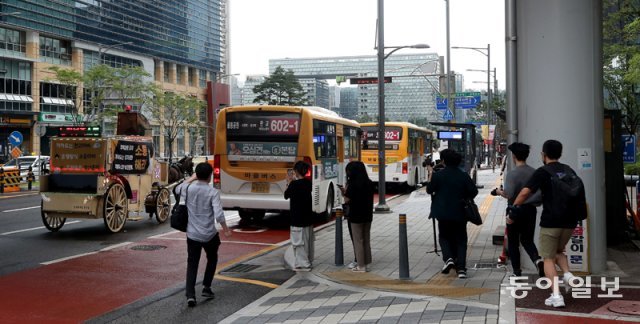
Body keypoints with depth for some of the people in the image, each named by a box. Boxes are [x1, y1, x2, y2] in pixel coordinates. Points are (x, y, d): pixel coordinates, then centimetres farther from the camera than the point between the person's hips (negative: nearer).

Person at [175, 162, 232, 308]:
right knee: (212, 259, 25)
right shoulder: (213, 192, -14)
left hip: (192, 234, 2)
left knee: (192, 264, 7)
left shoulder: (188, 188, -5)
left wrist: (191, 178, 23)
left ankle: (190, 295, -5)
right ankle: (206, 287, 25)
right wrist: (226, 229, -6)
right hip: (209, 234, -2)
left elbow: (178, 189, 21)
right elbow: (219, 214, -21)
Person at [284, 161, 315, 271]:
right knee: (308, 240, 16)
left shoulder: (294, 184, -18)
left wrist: (289, 182, 4)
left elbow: (286, 195, -4)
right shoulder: (308, 183, 4)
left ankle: (302, 264, 2)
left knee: (299, 241, -1)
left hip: (298, 218, -8)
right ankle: (308, 261, 25)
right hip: (308, 216, 8)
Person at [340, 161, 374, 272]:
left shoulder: (353, 184, -17)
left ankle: (361, 266, 7)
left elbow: (347, 200, -15)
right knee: (366, 240, 15)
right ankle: (367, 263, 20)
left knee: (358, 241, 3)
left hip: (356, 216, -7)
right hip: (367, 216, 7)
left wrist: (345, 191, 4)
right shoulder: (369, 183, 4)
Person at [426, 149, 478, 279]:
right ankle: (461, 268, 1)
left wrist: (431, 174, 8)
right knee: (460, 240, 10)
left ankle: (448, 258, -8)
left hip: (443, 213, -1)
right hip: (459, 214, 1)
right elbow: (474, 191, -2)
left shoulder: (438, 175, -10)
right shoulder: (464, 175, -3)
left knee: (444, 237, 17)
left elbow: (429, 190, -1)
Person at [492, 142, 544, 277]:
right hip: (530, 210, 4)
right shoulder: (534, 173, 0)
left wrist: (499, 192, -7)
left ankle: (517, 272, 13)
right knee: (527, 240, 18)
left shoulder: (512, 173, -15)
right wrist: (533, 202, 10)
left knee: (513, 242, 11)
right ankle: (538, 260, -9)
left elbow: (508, 194, -25)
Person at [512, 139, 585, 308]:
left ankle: (556, 295, -8)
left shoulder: (542, 172, -6)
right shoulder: (569, 170, 13)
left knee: (548, 258, 3)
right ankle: (568, 275, 0)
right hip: (570, 220, 6)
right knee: (559, 251, 26)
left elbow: (525, 192, -18)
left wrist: (514, 207, -7)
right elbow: (580, 193, 21)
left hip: (550, 220, -5)